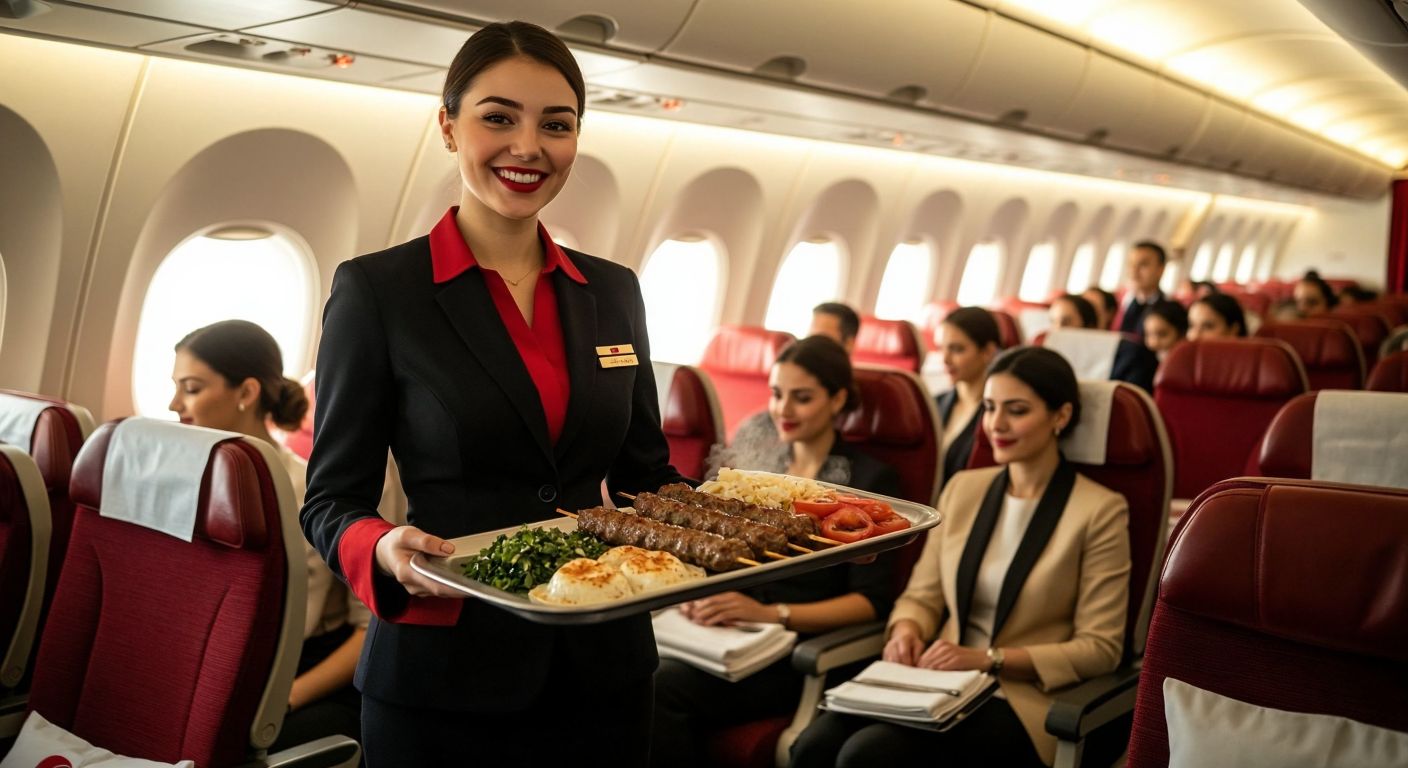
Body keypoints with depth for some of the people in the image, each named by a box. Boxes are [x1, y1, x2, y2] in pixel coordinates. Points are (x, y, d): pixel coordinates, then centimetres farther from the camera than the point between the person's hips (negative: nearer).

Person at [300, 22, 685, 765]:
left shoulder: (613, 291, 5)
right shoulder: (377, 289, -7)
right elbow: (332, 498, -5)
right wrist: (386, 550, -26)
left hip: (604, 667, 4)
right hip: (445, 676, -3)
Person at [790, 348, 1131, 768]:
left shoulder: (1100, 511, -5)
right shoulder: (963, 488, 12)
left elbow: (1100, 648, -7)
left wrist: (988, 659, -16)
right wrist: (907, 630, -9)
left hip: (1021, 698, -4)